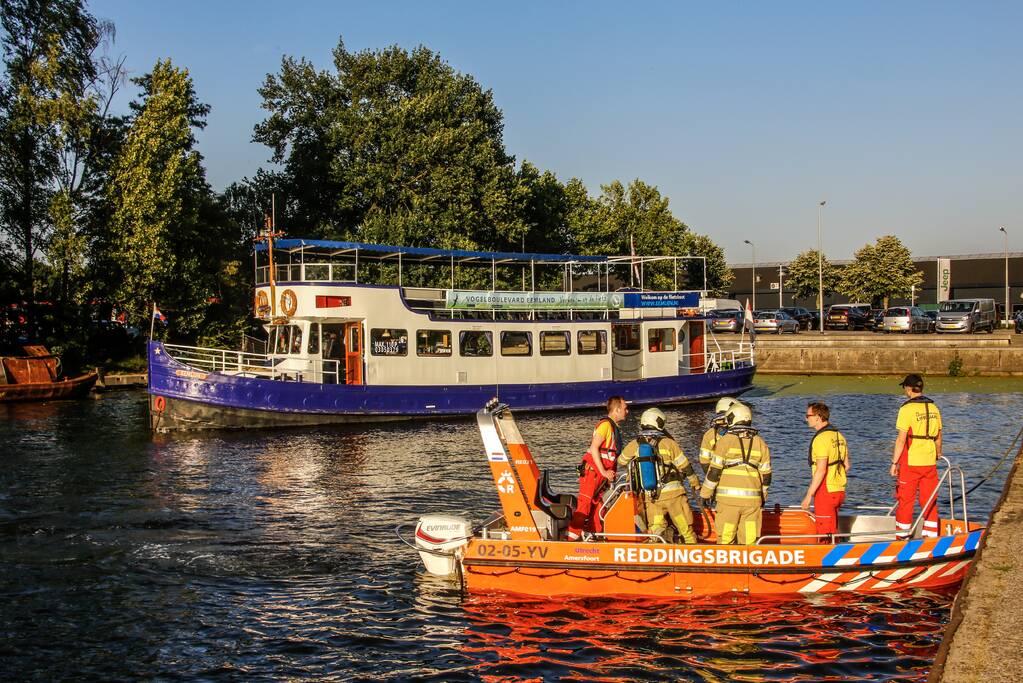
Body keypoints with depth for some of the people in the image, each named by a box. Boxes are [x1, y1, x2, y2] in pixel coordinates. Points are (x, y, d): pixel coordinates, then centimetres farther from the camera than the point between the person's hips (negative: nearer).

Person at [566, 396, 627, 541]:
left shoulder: (615, 427, 19)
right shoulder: (605, 424, -11)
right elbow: (594, 448, -18)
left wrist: (610, 473, 11)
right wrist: (603, 472, -17)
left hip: (603, 473, 9)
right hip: (592, 471, -9)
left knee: (598, 506, 10)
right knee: (585, 504, -12)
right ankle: (572, 537, -12)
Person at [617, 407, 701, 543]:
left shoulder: (634, 445, 4)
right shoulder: (669, 443, -3)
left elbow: (621, 461, 22)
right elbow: (685, 467, 2)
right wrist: (696, 485, 18)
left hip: (650, 497, 2)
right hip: (673, 493, -2)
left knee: (656, 528, 4)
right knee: (685, 528, 7)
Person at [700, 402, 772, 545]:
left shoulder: (725, 441, -4)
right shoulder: (760, 442, 9)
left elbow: (714, 470, -5)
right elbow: (766, 474, 12)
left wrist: (705, 493, 4)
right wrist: (763, 496, 25)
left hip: (728, 497, -3)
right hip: (752, 498, 3)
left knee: (725, 537, 4)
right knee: (750, 539, 7)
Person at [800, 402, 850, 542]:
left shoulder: (821, 438, -17)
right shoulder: (838, 435, 11)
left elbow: (821, 470, -23)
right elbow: (846, 466, 15)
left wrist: (809, 495, -20)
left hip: (825, 492, -9)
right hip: (839, 490, 9)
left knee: (824, 534, -2)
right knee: (833, 530, 18)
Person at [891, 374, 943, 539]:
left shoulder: (907, 409, -11)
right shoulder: (933, 408, 7)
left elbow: (901, 440, -14)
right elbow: (938, 438, 13)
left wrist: (894, 463, -8)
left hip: (910, 463, -5)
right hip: (930, 463, 5)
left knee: (905, 502, 4)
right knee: (929, 502, 12)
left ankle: (902, 538, 9)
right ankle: (931, 537, 14)